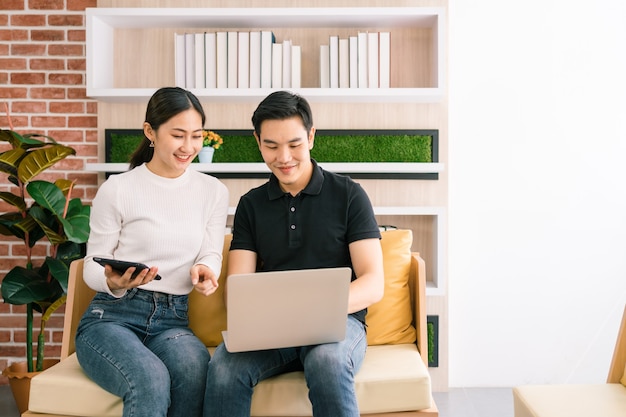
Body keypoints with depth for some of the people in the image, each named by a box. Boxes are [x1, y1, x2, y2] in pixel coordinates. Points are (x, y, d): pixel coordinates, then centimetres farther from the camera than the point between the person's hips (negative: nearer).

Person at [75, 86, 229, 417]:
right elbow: (92, 266, 3)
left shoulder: (213, 191, 8)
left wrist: (204, 269, -16)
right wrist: (114, 282, -21)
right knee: (151, 379, -35)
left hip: (172, 320, 3)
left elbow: (212, 254, 9)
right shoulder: (117, 189, -2)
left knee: (195, 367, -33)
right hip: (112, 316, -2)